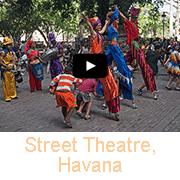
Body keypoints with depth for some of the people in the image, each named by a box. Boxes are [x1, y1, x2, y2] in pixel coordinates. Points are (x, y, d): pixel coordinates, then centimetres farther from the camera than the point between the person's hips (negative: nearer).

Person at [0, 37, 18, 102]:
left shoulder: (10, 52, 12)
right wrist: (6, 66, -27)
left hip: (10, 70, 8)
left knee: (12, 83, 15)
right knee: (6, 84, -2)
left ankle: (13, 95, 28)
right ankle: (7, 97, 6)